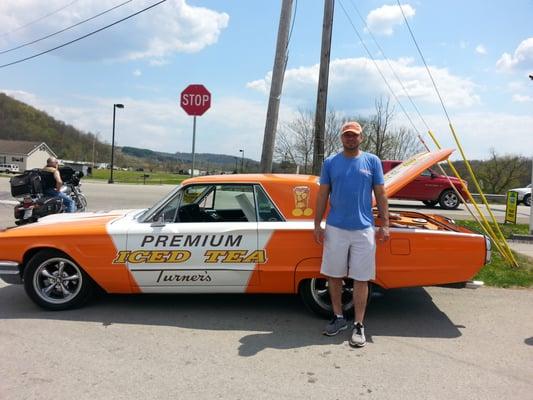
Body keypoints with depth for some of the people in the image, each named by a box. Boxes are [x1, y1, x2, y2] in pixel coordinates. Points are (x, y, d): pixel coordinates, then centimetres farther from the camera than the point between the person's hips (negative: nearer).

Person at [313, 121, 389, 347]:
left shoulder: (372, 161, 4)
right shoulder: (330, 163, 5)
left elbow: (380, 195, 5)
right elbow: (322, 195, 7)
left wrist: (385, 225, -1)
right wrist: (317, 225, 3)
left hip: (364, 229, -1)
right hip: (335, 229, 1)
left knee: (361, 279, 3)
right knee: (334, 275, 9)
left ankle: (359, 325, 15)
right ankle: (338, 318, 26)